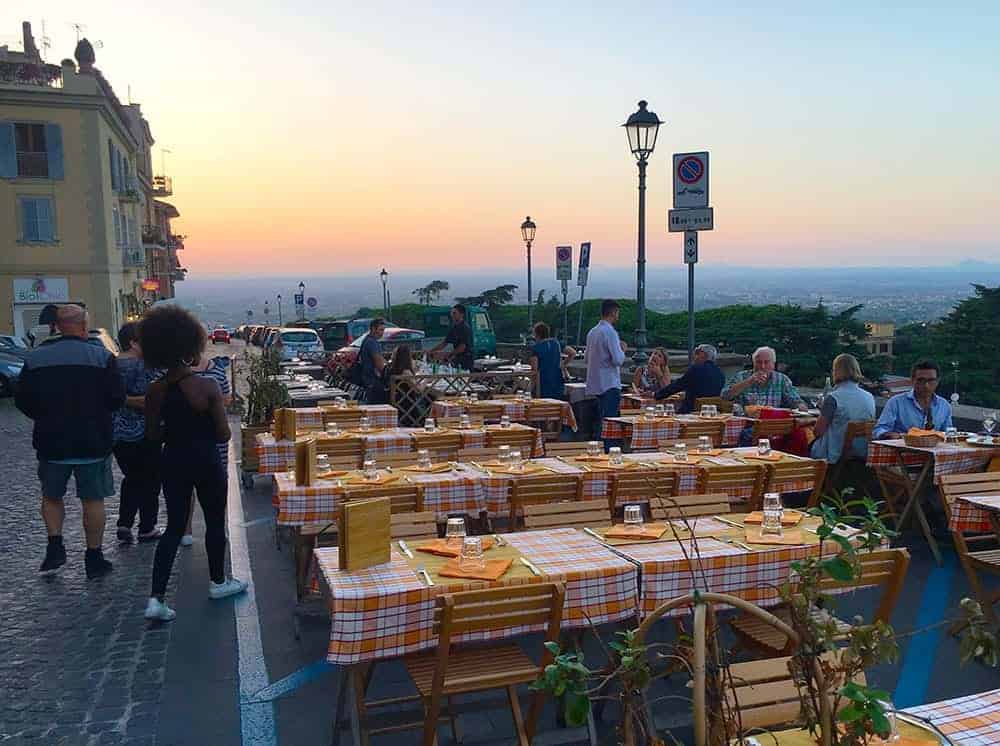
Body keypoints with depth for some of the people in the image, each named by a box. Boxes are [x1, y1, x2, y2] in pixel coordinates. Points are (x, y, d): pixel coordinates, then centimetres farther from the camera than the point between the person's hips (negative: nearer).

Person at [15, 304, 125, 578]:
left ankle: (55, 545, 9)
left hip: (50, 442, 2)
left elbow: (22, 401, 1)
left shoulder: (35, 358, -1)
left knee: (51, 497, 22)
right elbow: (117, 399, -10)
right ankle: (94, 559, 14)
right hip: (93, 442, -2)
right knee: (93, 500, 8)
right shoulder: (102, 357, -9)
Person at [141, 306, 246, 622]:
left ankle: (156, 598, 3)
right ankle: (218, 582, 34)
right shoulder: (207, 386, -16)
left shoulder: (155, 391, -5)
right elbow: (224, 434, -13)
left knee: (174, 526, 11)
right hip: (206, 463, -3)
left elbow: (152, 435, 2)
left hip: (173, 463, 4)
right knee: (215, 521, 16)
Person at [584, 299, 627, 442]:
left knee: (600, 420, 15)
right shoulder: (610, 332, -14)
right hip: (609, 384, -8)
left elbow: (586, 357, 19)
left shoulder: (592, 332, 10)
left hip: (595, 384, 8)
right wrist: (623, 349, 0)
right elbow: (618, 360, -18)